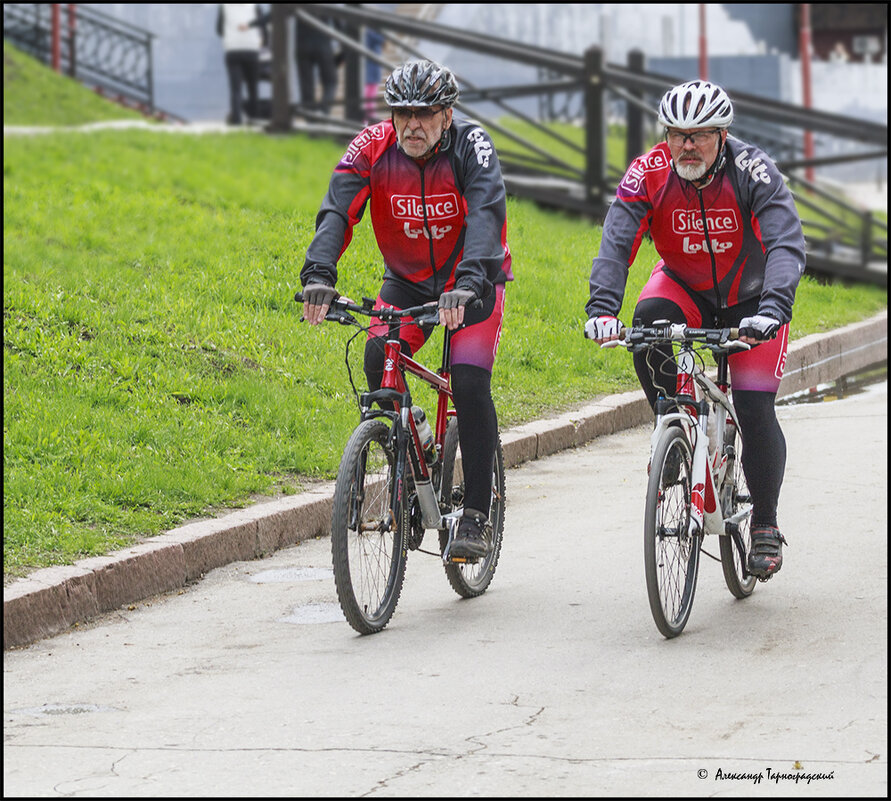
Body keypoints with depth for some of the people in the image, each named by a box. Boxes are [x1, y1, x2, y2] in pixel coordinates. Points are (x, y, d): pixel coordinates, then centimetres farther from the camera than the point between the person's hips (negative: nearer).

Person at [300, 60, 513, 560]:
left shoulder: (471, 146, -23)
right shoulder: (374, 148, -16)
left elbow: (486, 217, -37)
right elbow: (338, 211, -26)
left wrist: (468, 285, -54)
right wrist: (319, 274, -45)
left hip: (473, 281, -3)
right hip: (407, 280, 3)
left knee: (470, 384, -19)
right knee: (379, 360, -22)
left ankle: (477, 515, -9)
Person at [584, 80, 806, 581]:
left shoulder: (754, 173, -27)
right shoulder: (650, 174, -21)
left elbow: (787, 246, -37)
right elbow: (616, 243, -29)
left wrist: (772, 309, -54)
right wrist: (602, 306, -46)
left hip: (750, 299, -2)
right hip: (684, 287, 2)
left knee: (755, 410, -13)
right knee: (648, 323, -32)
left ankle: (766, 525, 7)